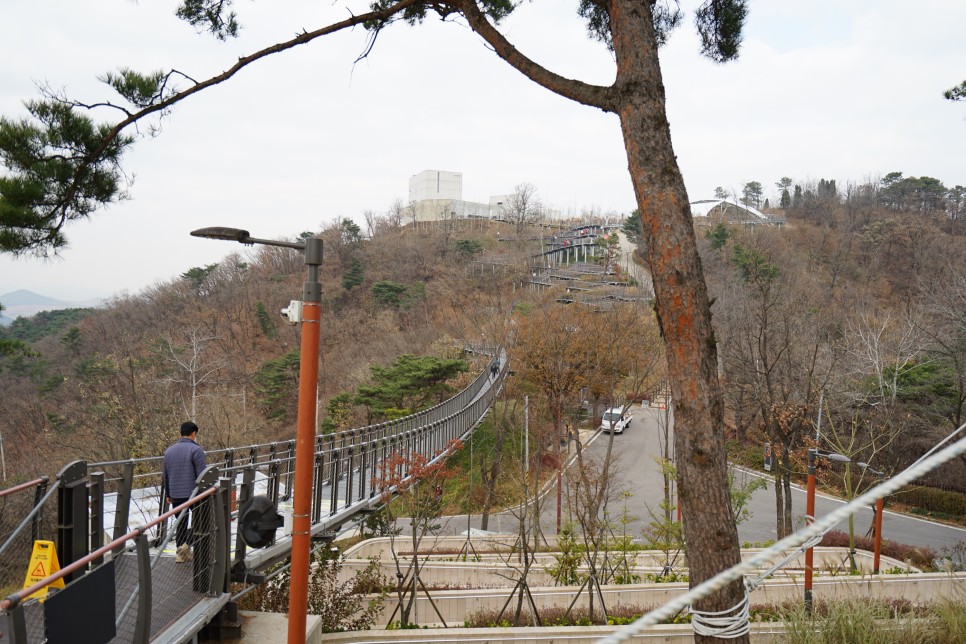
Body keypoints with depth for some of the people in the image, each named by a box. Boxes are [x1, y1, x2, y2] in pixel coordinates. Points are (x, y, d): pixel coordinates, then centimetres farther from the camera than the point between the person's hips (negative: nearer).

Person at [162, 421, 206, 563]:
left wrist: (168, 494, 26)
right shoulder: (195, 449, -11)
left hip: (175, 495, 6)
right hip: (193, 493, -6)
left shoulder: (169, 451, 11)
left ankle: (182, 554, 17)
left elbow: (164, 476, 18)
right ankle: (187, 545, -7)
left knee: (181, 523, 14)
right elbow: (202, 475, -14)